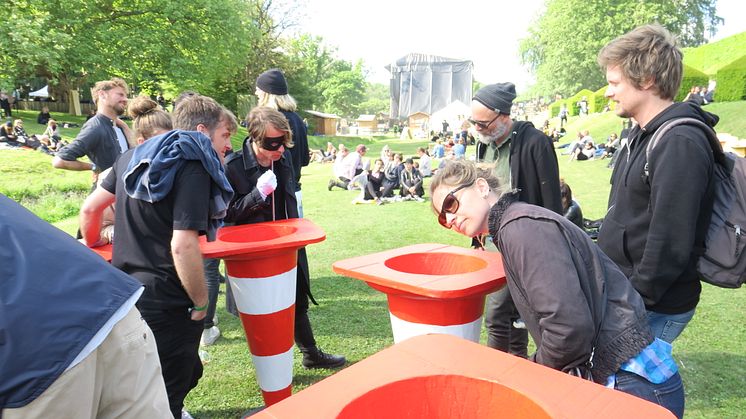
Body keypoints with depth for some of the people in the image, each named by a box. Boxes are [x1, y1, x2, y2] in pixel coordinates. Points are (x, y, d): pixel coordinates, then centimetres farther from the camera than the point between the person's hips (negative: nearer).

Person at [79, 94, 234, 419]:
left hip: (125, 292, 8)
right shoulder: (193, 167, -15)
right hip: (166, 304, -8)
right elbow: (183, 246, -24)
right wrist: (201, 303, -14)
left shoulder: (134, 157, 10)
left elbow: (90, 208, 17)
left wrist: (92, 243, 36)